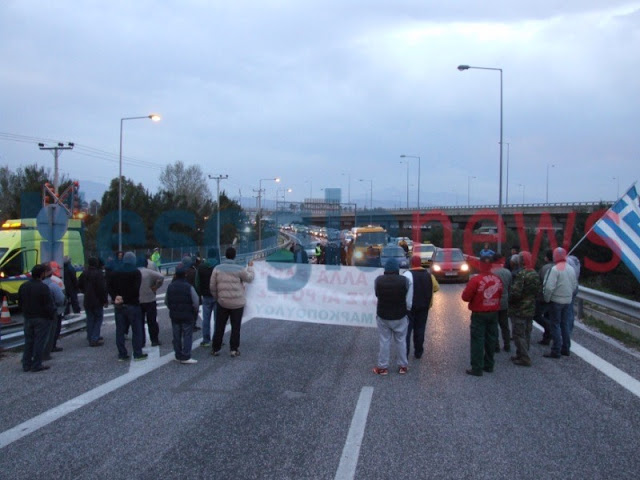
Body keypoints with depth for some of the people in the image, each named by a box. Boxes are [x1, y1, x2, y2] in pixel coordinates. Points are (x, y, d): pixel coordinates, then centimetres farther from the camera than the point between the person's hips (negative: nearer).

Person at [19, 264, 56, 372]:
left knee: (28, 341, 14)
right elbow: (49, 305, -19)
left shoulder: (23, 286, 4)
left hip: (28, 318, 7)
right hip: (41, 318, -7)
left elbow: (20, 302, 11)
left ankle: (26, 364, 19)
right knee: (39, 342, 1)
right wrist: (52, 314, -5)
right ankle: (36, 365, 4)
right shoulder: (43, 287, -19)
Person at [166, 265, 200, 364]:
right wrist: (195, 310, 6)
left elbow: (166, 301, 8)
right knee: (187, 335, 1)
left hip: (174, 315, 4)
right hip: (187, 316, -4)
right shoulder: (189, 287, -13)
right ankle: (185, 357, -2)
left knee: (176, 336, 12)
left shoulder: (170, 287, 0)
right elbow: (196, 302, -14)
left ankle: (178, 356, 18)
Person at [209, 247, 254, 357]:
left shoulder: (217, 269, -4)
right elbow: (249, 278, 4)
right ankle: (234, 349, 11)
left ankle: (215, 349, 16)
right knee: (235, 327, 9)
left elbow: (212, 286, -1)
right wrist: (250, 267, 20)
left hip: (222, 302, 2)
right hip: (237, 303, -2)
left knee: (219, 327, 11)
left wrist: (217, 297, 14)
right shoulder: (239, 269, -12)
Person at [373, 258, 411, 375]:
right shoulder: (405, 280, -15)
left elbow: (377, 295, -1)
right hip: (400, 317, 0)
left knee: (384, 341, 11)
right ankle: (403, 366, 26)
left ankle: (383, 367, 19)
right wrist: (407, 309, 8)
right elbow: (409, 302, -11)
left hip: (382, 316, 0)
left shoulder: (378, 280, -12)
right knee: (401, 341, 15)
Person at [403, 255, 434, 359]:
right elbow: (431, 292, 12)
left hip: (409, 307, -5)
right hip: (423, 307, 5)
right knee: (420, 329, 12)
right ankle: (418, 352, 17)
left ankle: (404, 353, 0)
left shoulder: (408, 274, -14)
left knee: (407, 330, 1)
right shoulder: (428, 275, 6)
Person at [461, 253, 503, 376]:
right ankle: (489, 365, 24)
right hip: (493, 313, 6)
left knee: (478, 341, -1)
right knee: (491, 339, 14)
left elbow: (465, 297, -15)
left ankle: (477, 368, 0)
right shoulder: (497, 279, -1)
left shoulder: (476, 280, -20)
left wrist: (474, 296, 5)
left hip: (479, 314, -5)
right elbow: (500, 295, 12)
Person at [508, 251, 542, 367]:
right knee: (527, 333, 16)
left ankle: (524, 358, -1)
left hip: (519, 309, -8)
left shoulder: (521, 274, -22)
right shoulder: (535, 274, 6)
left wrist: (509, 300, -9)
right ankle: (522, 355, 26)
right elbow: (539, 290, 11)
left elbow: (516, 292, -26)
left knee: (519, 334, -1)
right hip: (531, 309, 9)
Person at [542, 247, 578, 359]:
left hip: (556, 300, -7)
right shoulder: (571, 269, 6)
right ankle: (566, 348, 22)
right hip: (568, 301, 7)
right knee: (565, 324, 15)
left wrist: (546, 298, -8)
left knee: (556, 325, -1)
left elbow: (549, 287, -21)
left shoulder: (555, 269, -17)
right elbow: (575, 285, 12)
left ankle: (556, 351, 0)